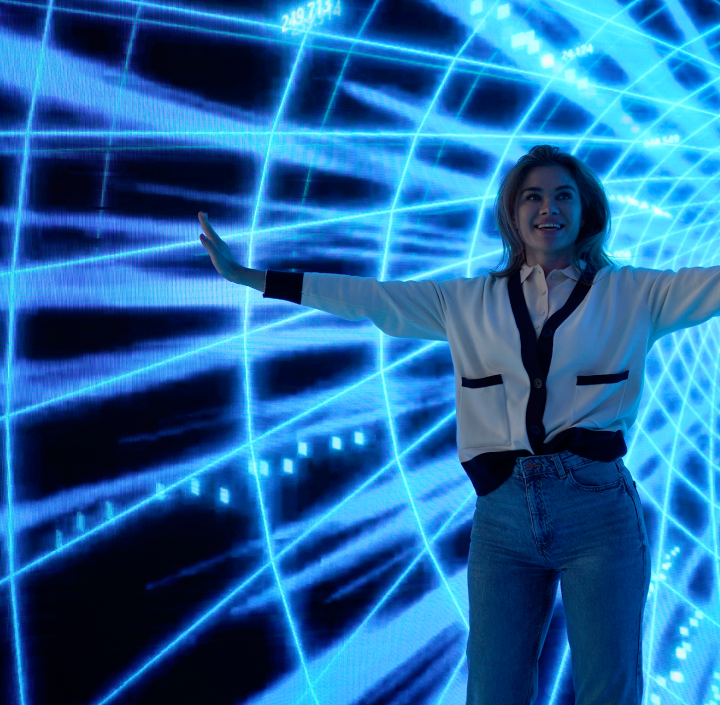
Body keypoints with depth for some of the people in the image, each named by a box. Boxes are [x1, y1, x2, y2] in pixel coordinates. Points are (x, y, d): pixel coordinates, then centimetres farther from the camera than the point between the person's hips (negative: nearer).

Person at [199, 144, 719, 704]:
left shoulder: (630, 294, 9)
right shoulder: (470, 303, 14)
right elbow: (367, 297, 13)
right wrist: (248, 276, 11)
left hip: (598, 512, -1)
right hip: (502, 516, 2)